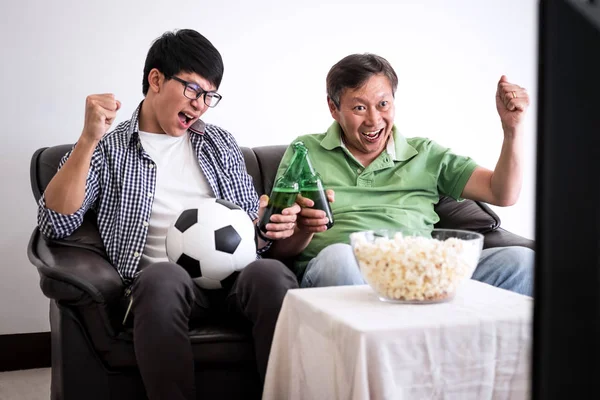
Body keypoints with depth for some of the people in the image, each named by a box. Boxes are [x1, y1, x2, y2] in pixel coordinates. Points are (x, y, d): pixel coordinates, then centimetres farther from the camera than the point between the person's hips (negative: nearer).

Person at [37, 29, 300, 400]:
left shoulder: (222, 143, 23)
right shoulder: (107, 150, 12)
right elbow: (56, 223, -2)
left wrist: (271, 224, -2)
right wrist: (88, 140, -11)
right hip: (165, 282, -2)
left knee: (272, 274, -33)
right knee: (163, 276, -38)